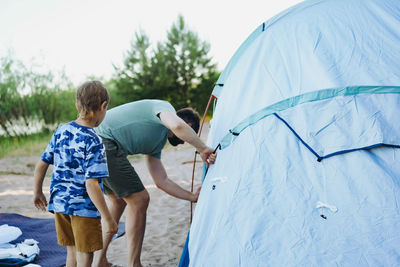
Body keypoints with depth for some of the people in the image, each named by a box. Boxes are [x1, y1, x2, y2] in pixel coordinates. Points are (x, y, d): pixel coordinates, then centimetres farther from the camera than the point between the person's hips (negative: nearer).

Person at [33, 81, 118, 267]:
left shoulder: (61, 131, 1)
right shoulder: (93, 142, -19)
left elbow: (41, 164, 8)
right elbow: (91, 184, -24)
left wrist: (38, 192, 25)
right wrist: (108, 219, -20)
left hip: (59, 203, 6)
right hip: (84, 207, -6)